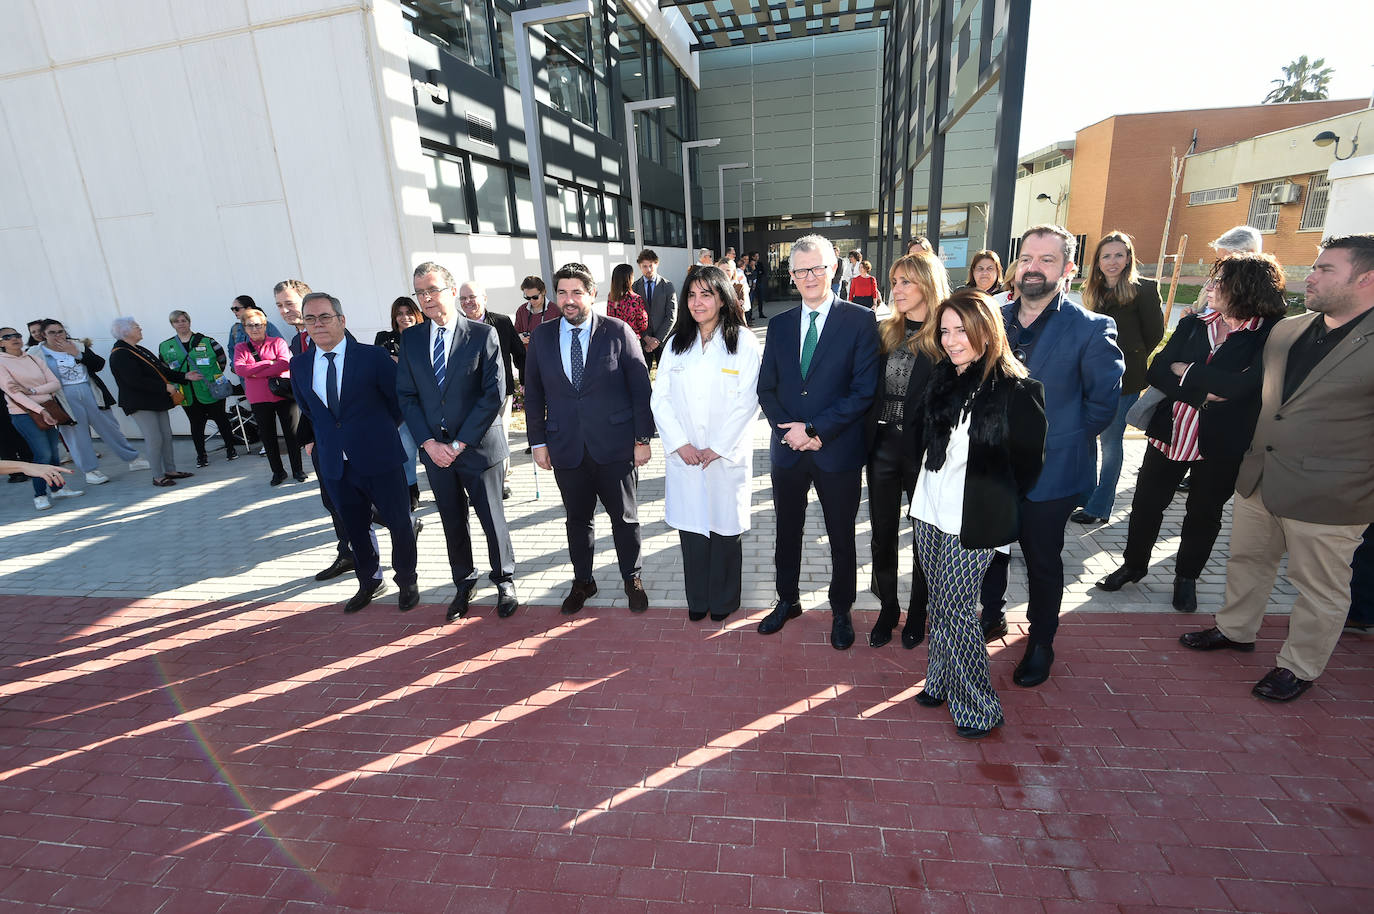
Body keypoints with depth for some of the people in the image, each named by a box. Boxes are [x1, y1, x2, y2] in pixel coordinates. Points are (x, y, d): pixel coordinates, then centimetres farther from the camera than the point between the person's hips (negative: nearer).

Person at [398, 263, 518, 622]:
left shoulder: (483, 334, -7)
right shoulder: (410, 339, 6)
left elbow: (494, 394, -12)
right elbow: (406, 395, 5)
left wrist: (459, 443, -14)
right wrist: (429, 442, -8)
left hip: (478, 447, -4)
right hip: (435, 449, 4)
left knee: (492, 519, 6)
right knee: (452, 522, 14)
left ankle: (504, 581, 27)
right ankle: (464, 584, 33)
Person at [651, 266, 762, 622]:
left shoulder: (743, 342, -2)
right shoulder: (676, 343, 9)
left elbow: (747, 402, -8)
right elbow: (660, 398, 4)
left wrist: (718, 447, -12)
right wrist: (680, 443, -7)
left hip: (727, 455, -3)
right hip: (684, 456, 3)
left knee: (725, 526, 6)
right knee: (690, 527, 8)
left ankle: (723, 600, 25)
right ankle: (697, 599, 25)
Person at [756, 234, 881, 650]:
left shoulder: (860, 320, -7)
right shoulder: (780, 324, 6)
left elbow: (864, 390, -13)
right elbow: (766, 387, 6)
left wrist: (816, 429, -17)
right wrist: (788, 430, -10)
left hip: (838, 450, -3)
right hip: (788, 449, 4)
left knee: (841, 537, 13)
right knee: (787, 531, 17)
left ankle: (840, 611, 34)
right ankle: (788, 600, 39)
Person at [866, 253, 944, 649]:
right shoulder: (885, 332, 6)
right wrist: (868, 438, 0)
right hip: (883, 448, 4)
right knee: (882, 536, 12)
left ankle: (918, 613, 33)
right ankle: (888, 609, 32)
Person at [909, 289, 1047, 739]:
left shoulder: (1017, 389, -13)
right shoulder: (942, 378, 7)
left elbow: (1028, 461, -7)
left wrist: (994, 501, 1)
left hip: (972, 522, -6)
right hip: (929, 510, 6)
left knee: (955, 610, -1)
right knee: (939, 602, 16)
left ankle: (978, 707, 18)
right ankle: (941, 681, 33)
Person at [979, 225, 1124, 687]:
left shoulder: (1091, 329, -11)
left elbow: (1104, 400, -6)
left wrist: (1058, 440, -7)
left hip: (1049, 472, -4)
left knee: (1043, 561, 12)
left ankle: (1041, 643, 34)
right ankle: (991, 617, 43)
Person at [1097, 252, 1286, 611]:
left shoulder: (1271, 334, -10)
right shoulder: (1192, 324, 3)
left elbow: (1243, 385, -23)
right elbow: (1157, 370, -6)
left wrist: (1187, 371, -14)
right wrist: (1203, 392, -18)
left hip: (1221, 444, -3)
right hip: (1170, 432, 3)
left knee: (1204, 513, 14)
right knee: (1146, 502, 11)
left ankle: (1187, 576, 34)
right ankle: (1134, 564, 31)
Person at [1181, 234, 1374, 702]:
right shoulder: (1286, 331, 6)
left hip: (1325, 498, -6)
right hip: (1258, 481, 7)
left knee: (1319, 589, 11)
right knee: (1247, 561, 22)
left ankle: (1299, 667, 28)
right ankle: (1235, 629, 41)